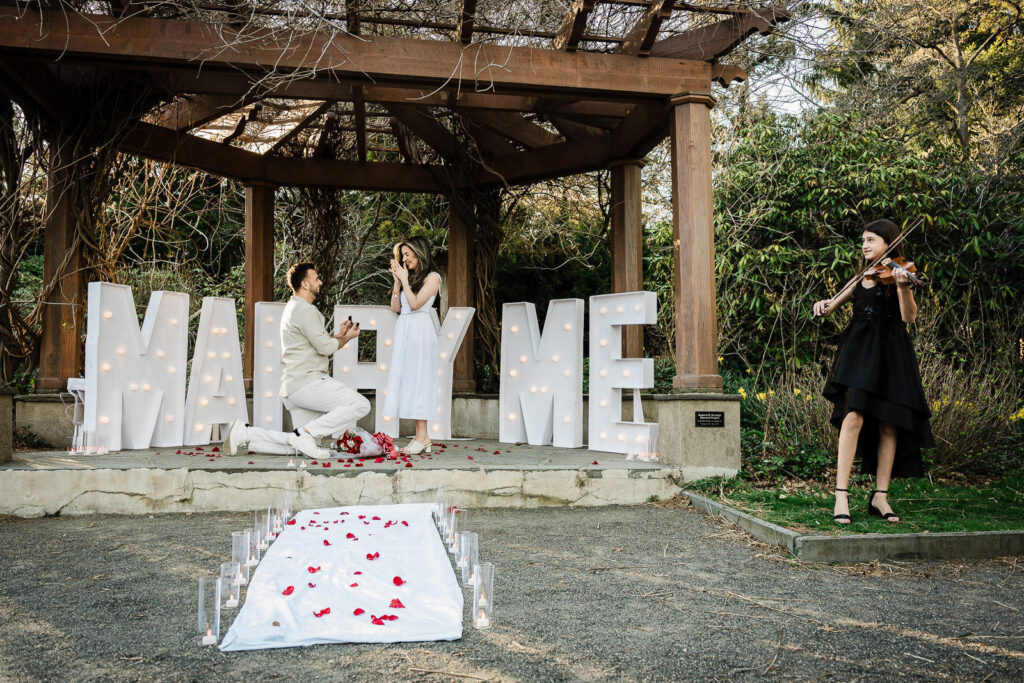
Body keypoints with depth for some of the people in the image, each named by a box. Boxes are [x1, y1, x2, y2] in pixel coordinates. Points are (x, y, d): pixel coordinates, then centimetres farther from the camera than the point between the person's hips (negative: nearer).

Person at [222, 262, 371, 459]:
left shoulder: (292, 308, 23)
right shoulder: (305, 309, -10)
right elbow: (326, 347, -13)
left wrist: (340, 335, 19)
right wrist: (346, 338, 5)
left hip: (294, 388, 10)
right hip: (308, 382, -10)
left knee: (297, 446, 11)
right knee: (360, 405, -18)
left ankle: (246, 433, 7)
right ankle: (305, 433, -16)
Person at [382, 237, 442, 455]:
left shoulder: (432, 277, -2)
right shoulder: (409, 277, 19)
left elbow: (415, 304, -13)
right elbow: (395, 307, 13)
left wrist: (404, 280, -6)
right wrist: (397, 281, 7)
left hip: (420, 331, -8)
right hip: (403, 331, 8)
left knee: (418, 379, -10)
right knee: (406, 379, 3)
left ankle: (422, 436, -9)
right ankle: (421, 437, 4)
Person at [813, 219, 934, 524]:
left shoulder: (897, 273, 3)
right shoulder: (861, 278, 16)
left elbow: (908, 316, -10)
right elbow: (833, 306, 25)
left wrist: (903, 287, -27)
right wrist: (825, 304, 2)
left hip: (890, 353, -1)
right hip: (858, 350, 2)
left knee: (888, 425, 0)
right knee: (854, 416, -15)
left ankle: (880, 496, 10)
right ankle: (841, 495, -17)